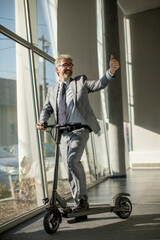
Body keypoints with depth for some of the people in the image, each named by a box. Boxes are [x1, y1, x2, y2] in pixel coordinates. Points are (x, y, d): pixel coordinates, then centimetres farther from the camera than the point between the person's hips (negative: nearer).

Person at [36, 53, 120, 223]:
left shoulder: (80, 81, 8)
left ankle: (82, 198, -8)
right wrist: (42, 121, -4)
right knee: (70, 168, 5)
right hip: (63, 133, 5)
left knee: (72, 160, -26)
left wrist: (111, 71, -22)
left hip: (79, 130, -4)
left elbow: (99, 84, -5)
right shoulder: (52, 90, 17)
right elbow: (47, 108, 17)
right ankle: (81, 210, 16)